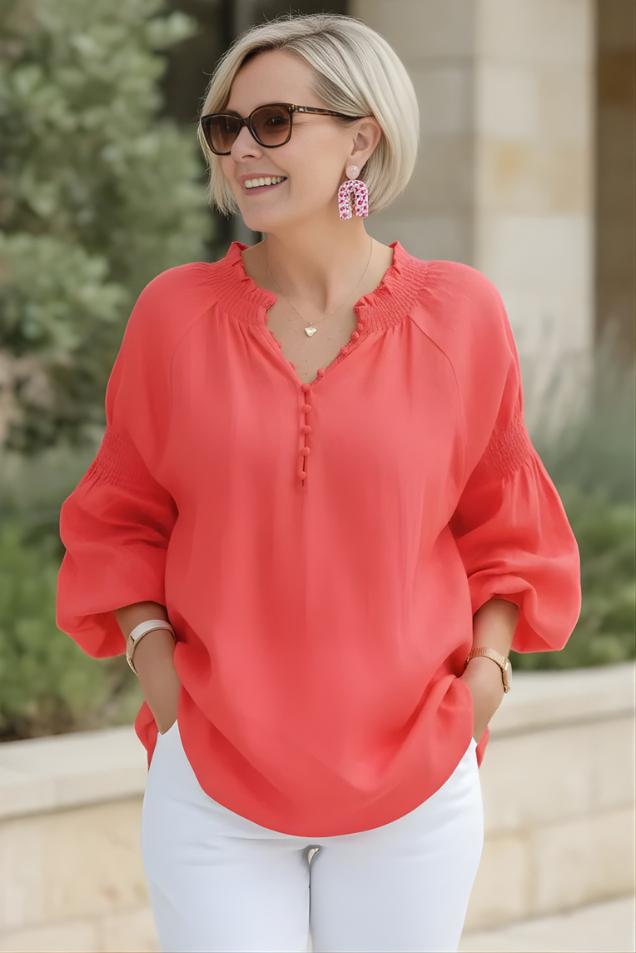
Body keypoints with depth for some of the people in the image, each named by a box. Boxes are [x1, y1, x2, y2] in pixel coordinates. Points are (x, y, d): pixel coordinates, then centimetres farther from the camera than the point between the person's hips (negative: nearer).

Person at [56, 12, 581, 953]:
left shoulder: (457, 314, -2)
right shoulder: (175, 312, 0)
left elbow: (503, 524, 9)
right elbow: (120, 520, 9)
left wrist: (482, 680, -1)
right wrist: (158, 677, -3)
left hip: (416, 787, 0)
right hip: (211, 786, 0)